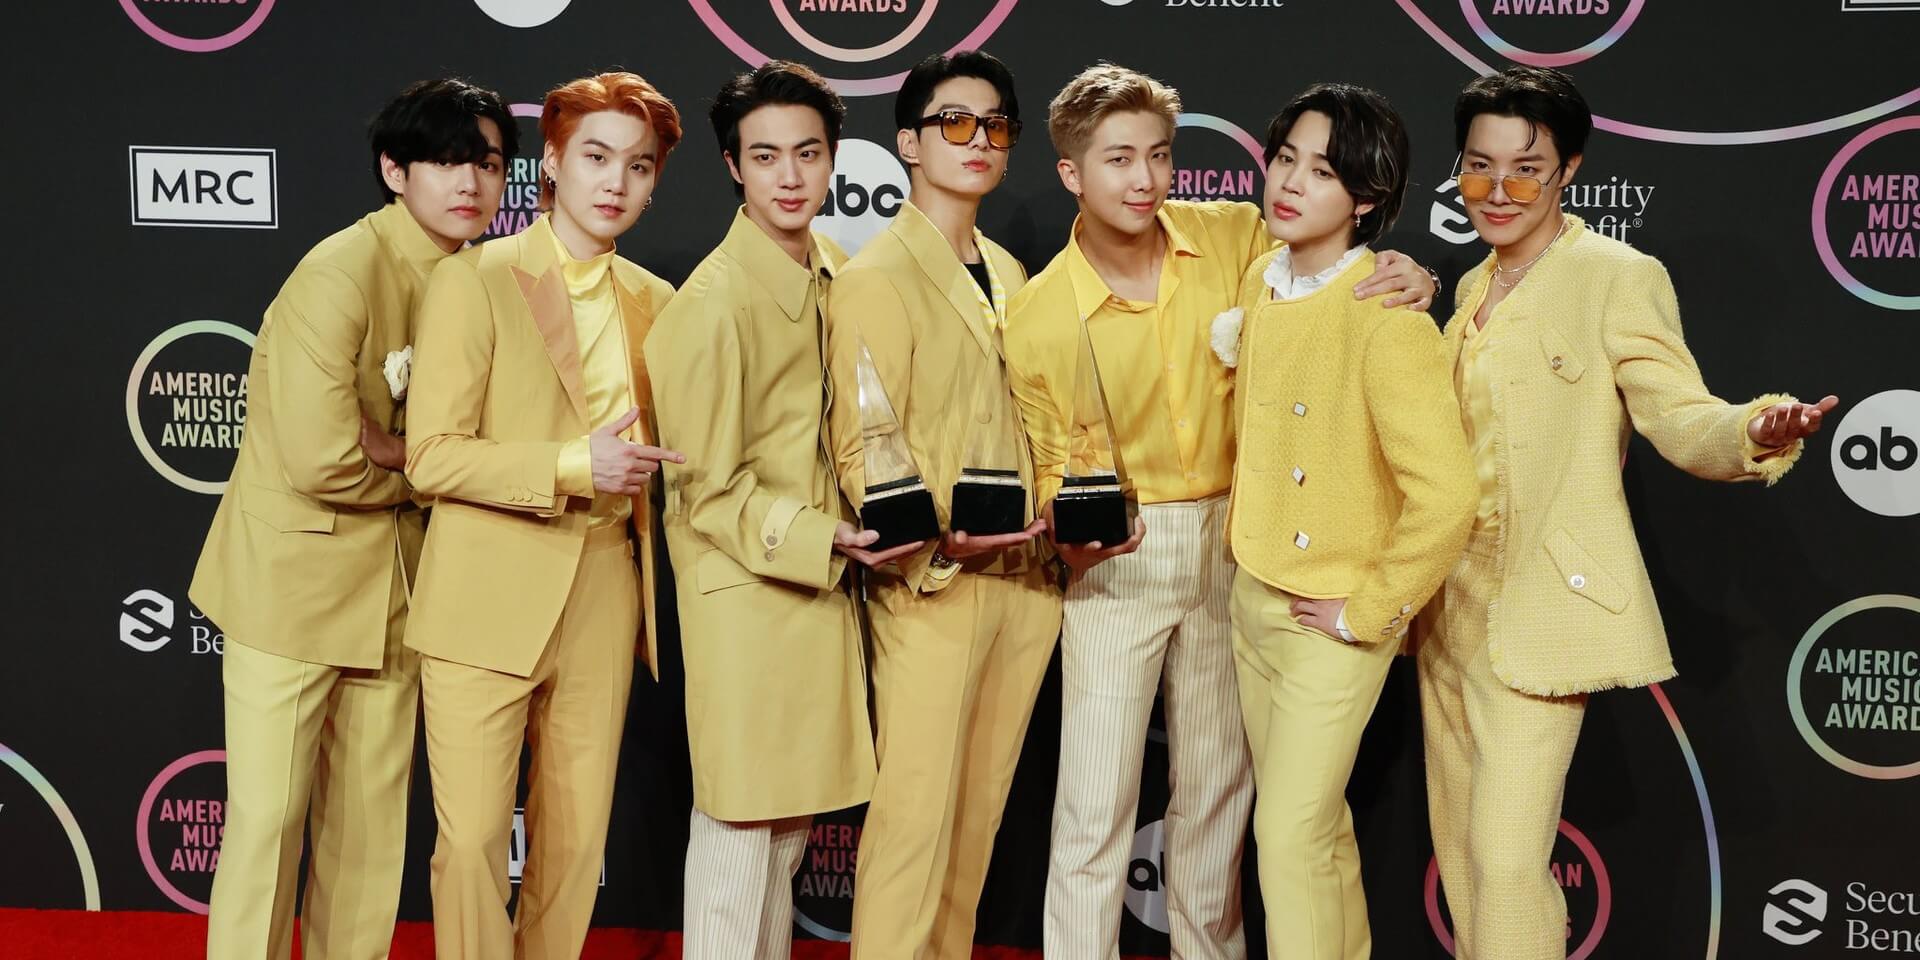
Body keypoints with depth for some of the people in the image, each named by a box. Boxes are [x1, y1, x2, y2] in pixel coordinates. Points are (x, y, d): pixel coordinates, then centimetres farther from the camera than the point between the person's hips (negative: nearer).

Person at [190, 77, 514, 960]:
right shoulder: (342, 271, -18)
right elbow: (323, 461, -24)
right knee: (271, 815, -1)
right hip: (293, 578, -6)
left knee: (374, 818, 12)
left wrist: (391, 448, -13)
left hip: (391, 582, 7)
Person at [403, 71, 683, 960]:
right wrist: (573, 467, -18)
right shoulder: (473, 281, -4)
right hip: (488, 604, -4)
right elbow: (430, 458, -11)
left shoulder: (654, 302, 11)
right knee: (473, 843, -3)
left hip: (603, 605, 5)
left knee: (575, 845, 10)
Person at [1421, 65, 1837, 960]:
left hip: (1539, 611, -8)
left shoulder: (1618, 276, -9)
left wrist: (1755, 431, -37)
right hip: (1450, 605, 8)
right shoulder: (1475, 289, 14)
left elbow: (1679, 415, -16)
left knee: (1507, 857, -13)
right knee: (1459, 847, 14)